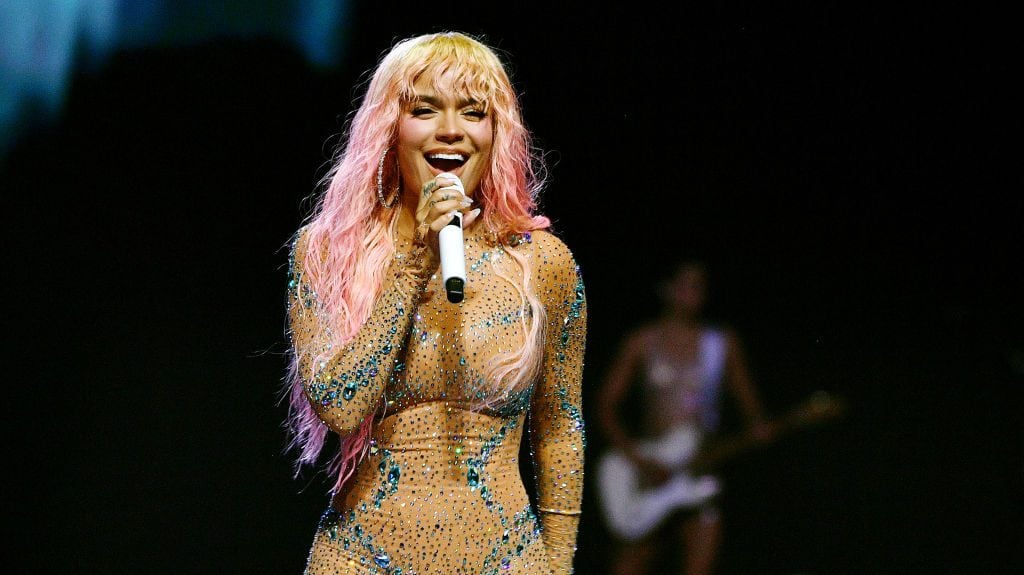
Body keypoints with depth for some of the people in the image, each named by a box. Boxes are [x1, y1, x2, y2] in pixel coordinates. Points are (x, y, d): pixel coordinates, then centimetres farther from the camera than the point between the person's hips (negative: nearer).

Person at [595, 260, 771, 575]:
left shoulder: (723, 343, 7)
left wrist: (757, 425, -10)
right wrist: (639, 460, -10)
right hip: (649, 468, -1)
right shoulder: (642, 342, 1)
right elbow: (607, 404, 0)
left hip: (699, 467, 1)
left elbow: (746, 398, 13)